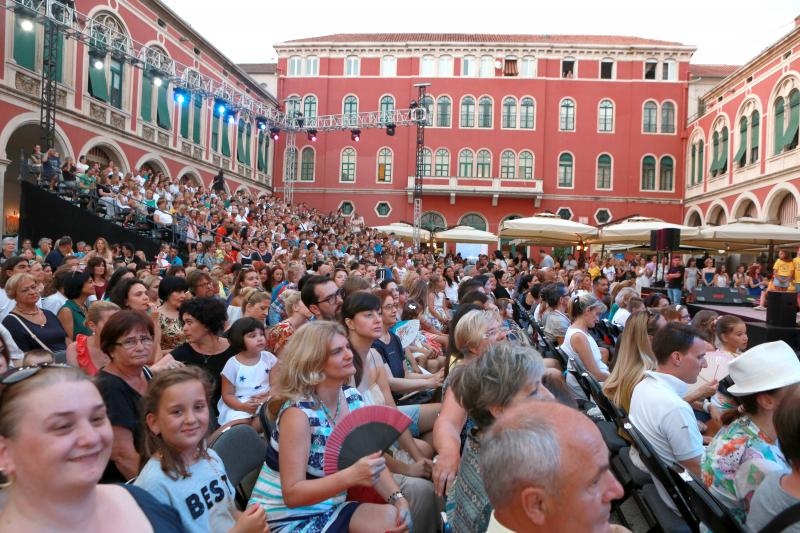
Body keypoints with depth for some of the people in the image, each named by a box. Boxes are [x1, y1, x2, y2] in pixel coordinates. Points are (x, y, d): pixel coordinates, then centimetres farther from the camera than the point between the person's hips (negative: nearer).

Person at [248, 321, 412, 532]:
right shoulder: (298, 413, -23)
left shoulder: (353, 398, -3)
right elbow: (292, 494, -24)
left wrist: (397, 498, -15)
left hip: (330, 509, 6)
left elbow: (374, 461, 2)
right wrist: (351, 476, -36)